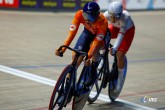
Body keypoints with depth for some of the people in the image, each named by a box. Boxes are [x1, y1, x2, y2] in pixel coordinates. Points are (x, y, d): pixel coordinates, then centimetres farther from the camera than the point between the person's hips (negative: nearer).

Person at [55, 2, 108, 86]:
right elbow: (72, 32, -35)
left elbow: (97, 42, -41)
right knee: (75, 55, -15)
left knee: (94, 47, -36)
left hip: (101, 35, -3)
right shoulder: (79, 15, -32)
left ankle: (93, 72, -13)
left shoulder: (102, 21, -39)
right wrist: (62, 49, -46)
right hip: (88, 32, 3)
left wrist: (88, 56, -53)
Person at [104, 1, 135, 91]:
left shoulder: (125, 17, -40)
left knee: (120, 54, -16)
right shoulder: (106, 15, -33)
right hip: (114, 27, 3)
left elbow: (121, 34, -43)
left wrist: (115, 48, -53)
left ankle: (120, 77, 6)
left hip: (128, 30, -3)